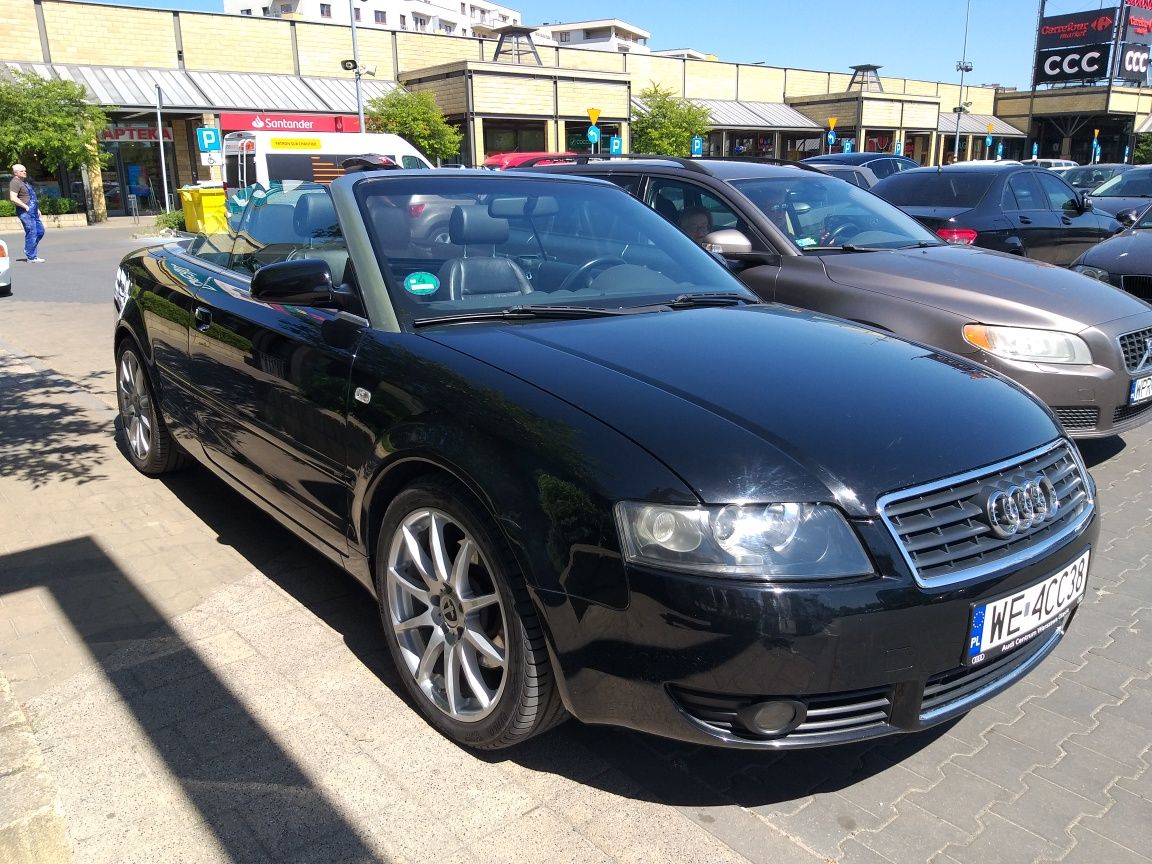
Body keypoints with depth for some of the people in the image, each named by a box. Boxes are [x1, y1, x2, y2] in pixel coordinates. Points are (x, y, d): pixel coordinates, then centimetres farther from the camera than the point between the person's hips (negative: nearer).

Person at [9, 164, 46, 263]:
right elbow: (13, 198, -20)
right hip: (25, 212, -10)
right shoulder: (15, 183, -11)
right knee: (31, 233, -8)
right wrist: (26, 207, -17)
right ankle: (31, 257, -3)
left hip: (33, 211, 10)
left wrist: (37, 208, 22)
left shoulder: (25, 182, 20)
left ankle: (28, 250, 25)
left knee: (40, 231, 12)